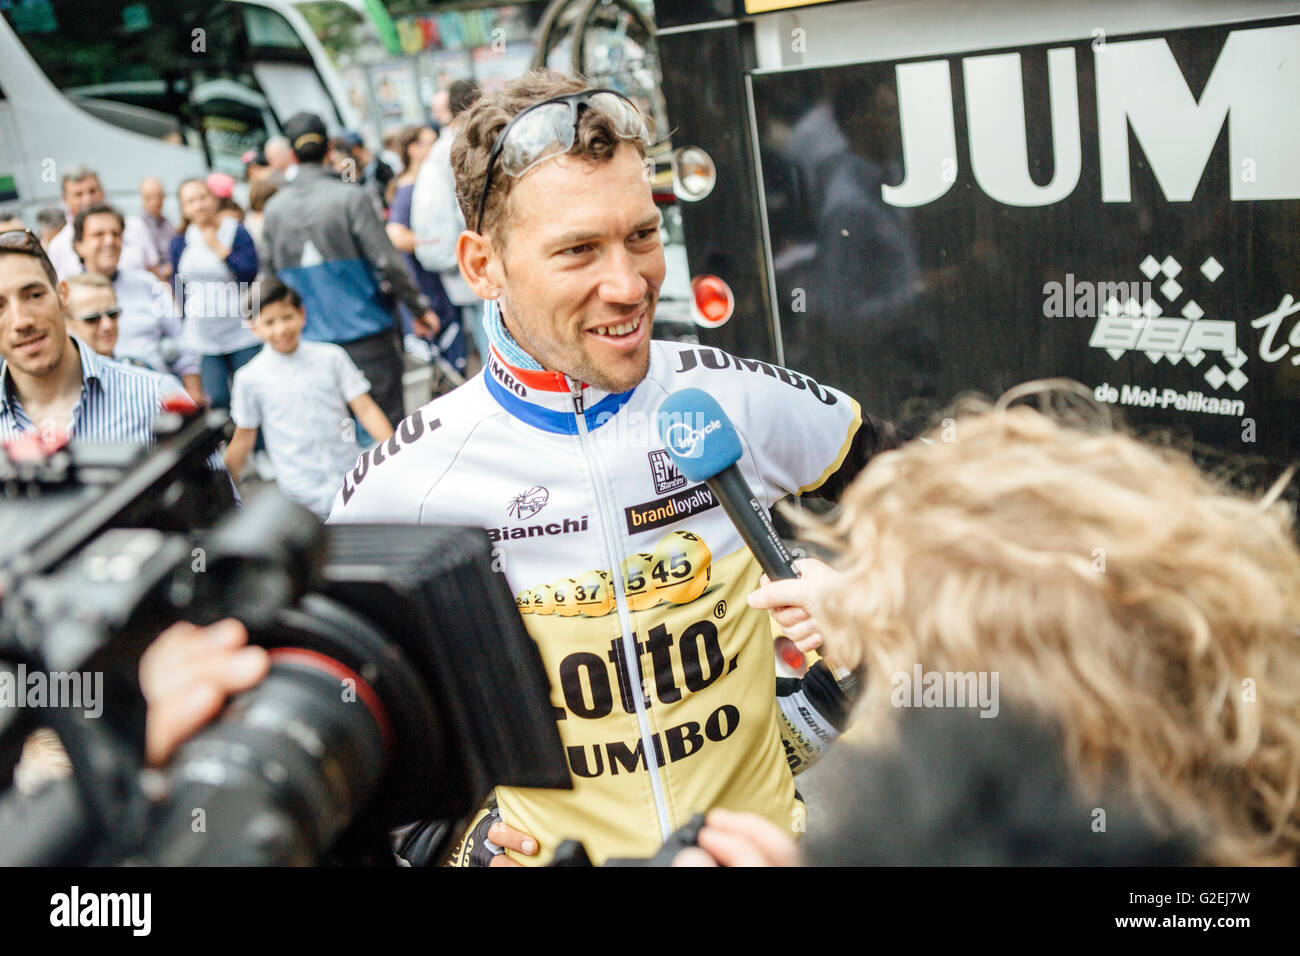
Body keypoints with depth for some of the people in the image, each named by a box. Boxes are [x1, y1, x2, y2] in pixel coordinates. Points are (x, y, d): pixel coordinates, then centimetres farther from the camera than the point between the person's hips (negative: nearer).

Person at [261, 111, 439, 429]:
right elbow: (387, 261, -12)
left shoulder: (273, 209, 4)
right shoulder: (349, 198, -10)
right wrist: (419, 307, -1)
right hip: (367, 331, -4)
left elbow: (272, 271, 11)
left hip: (313, 340, 4)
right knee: (390, 420, 2)